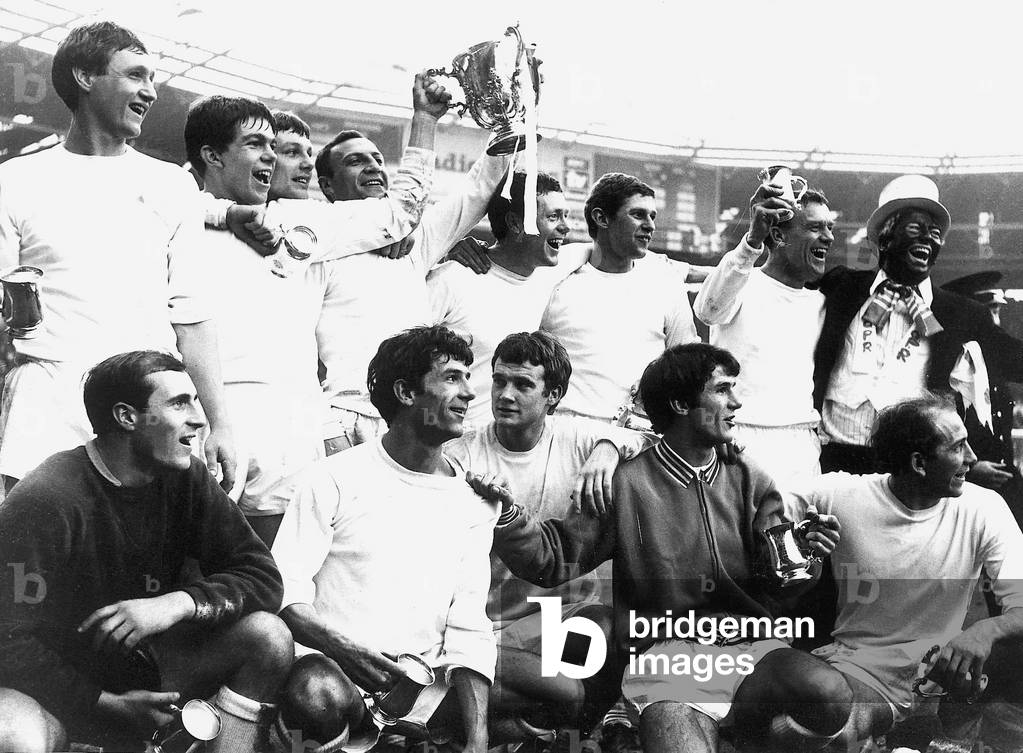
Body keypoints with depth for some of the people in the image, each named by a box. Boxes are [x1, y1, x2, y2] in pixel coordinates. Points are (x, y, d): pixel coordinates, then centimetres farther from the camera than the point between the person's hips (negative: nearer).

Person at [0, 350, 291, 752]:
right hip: (59, 681, -5)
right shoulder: (45, 500, -20)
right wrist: (109, 704, -23)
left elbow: (263, 576, -7)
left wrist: (180, 603, -25)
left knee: (268, 636, -18)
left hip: (145, 658, 6)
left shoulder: (185, 477, -3)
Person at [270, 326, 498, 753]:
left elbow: (468, 627, 2)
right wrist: (345, 649, -26)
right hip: (332, 659, -5)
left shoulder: (475, 499, 8)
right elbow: (285, 587, -7)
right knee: (319, 697, -39)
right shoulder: (338, 478, -2)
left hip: (425, 676, 5)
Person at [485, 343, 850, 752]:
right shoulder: (626, 484, 1)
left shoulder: (749, 482, 11)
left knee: (831, 696, -24)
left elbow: (773, 584, 8)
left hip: (751, 646, 5)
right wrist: (506, 514, -19)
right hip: (666, 652, -4)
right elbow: (553, 559, -1)